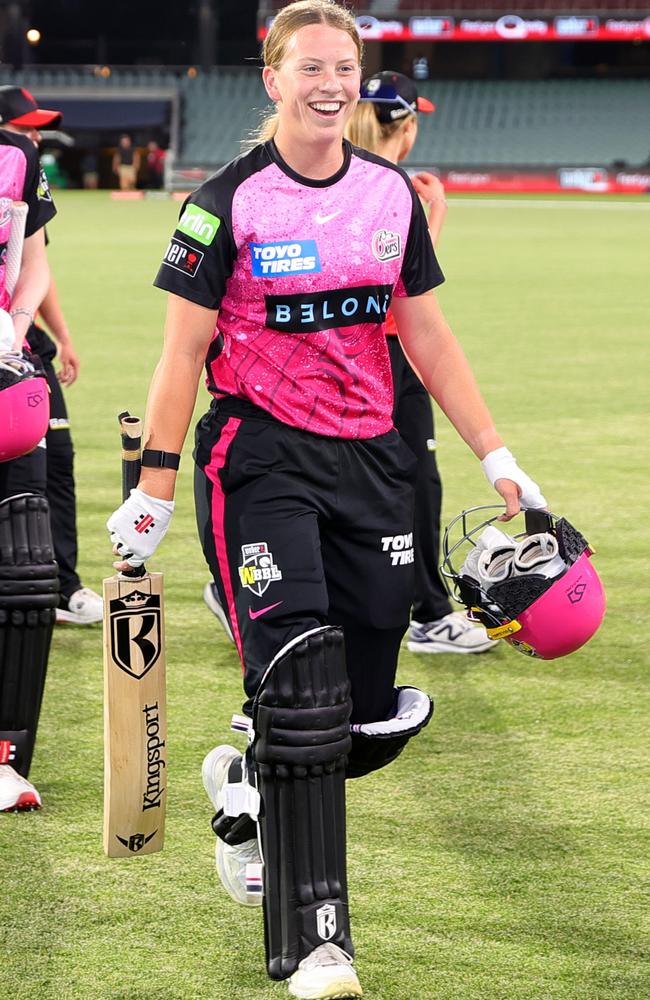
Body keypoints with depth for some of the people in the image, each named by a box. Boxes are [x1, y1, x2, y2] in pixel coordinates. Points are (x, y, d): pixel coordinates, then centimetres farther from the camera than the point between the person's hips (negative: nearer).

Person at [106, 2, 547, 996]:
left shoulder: (392, 193, 8)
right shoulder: (229, 201, -7)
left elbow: (427, 336, 14)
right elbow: (183, 352, -5)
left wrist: (496, 457, 11)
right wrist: (154, 493, -7)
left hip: (370, 459, 5)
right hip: (261, 457, -5)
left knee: (372, 718, 4)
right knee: (303, 696, -15)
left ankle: (245, 787, 35)